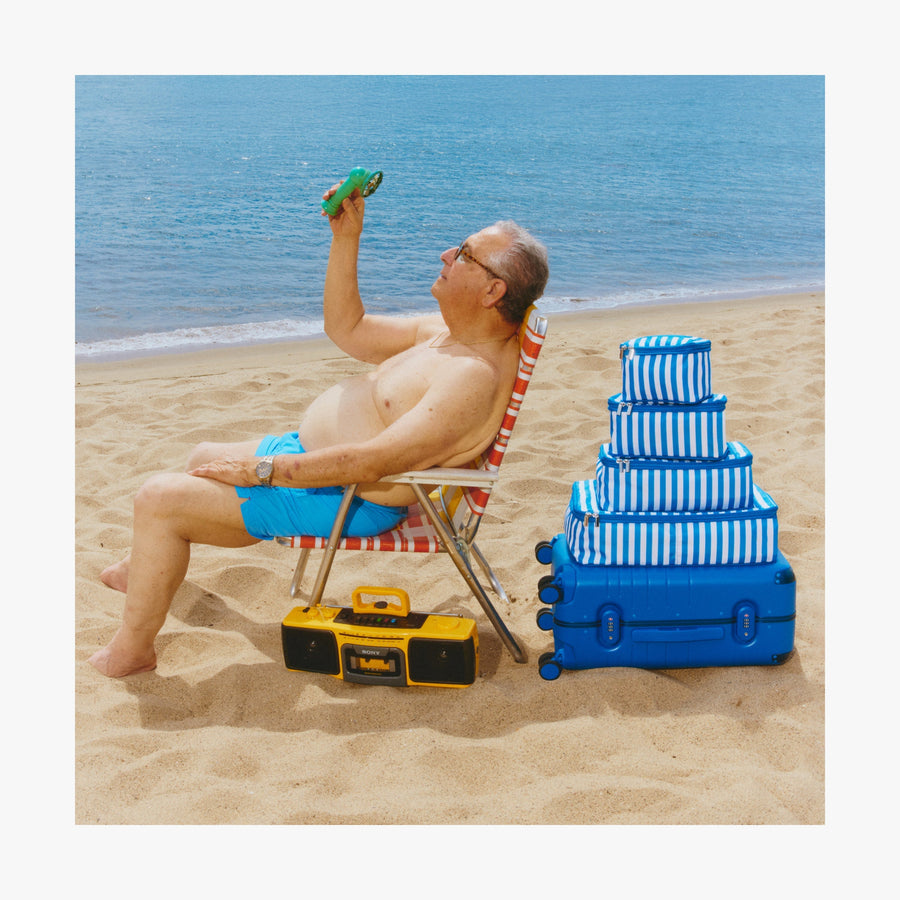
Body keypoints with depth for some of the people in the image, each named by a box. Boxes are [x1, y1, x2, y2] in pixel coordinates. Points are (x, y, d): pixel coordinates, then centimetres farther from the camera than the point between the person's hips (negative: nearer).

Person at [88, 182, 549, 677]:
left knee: (159, 498, -10)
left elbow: (372, 462, -34)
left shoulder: (475, 376, -29)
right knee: (204, 459, 28)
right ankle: (144, 566, 55)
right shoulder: (445, 331, 3)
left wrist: (261, 470, -27)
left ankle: (130, 650, 9)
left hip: (342, 502, -10)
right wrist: (346, 237, 1)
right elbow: (345, 328, 12)